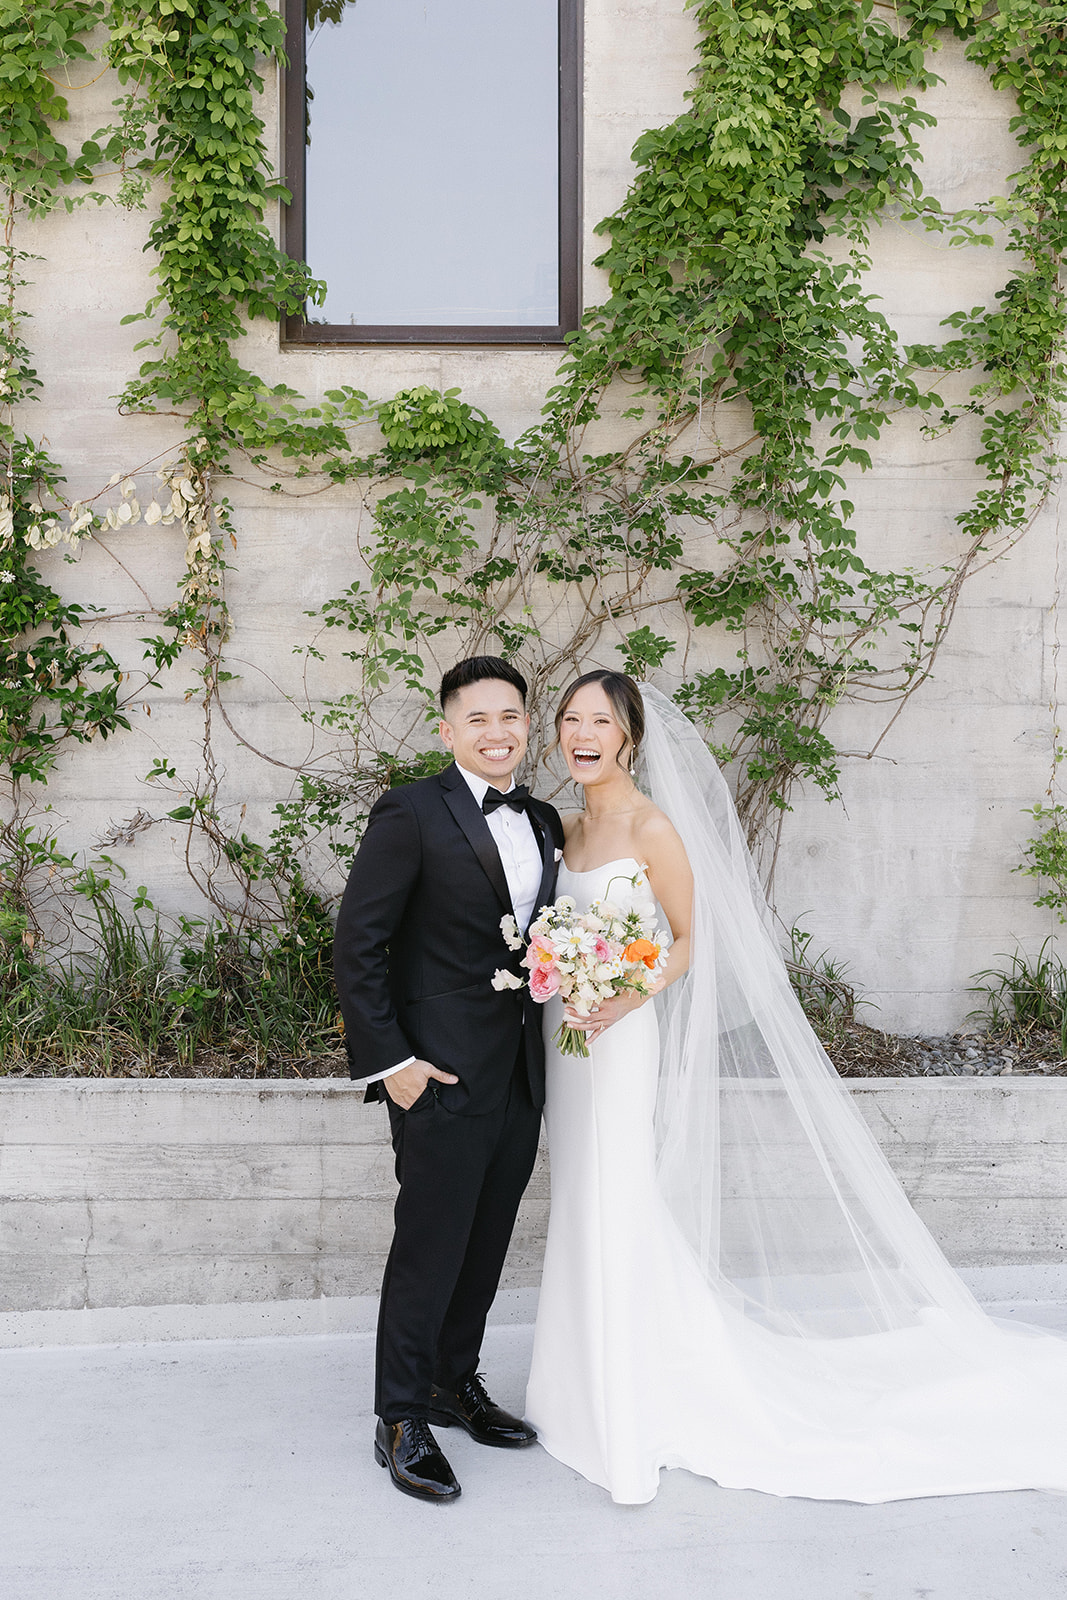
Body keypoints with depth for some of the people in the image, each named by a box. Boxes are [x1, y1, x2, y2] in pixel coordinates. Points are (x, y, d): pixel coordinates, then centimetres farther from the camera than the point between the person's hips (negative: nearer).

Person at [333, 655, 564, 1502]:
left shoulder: (544, 822, 10)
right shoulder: (411, 814, -11)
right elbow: (357, 946, -13)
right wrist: (388, 1060, -16)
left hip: (522, 1074, 7)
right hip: (444, 1073, -7)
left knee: (487, 1241, 17)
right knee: (430, 1244, 2)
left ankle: (456, 1382, 37)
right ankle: (402, 1421, 20)